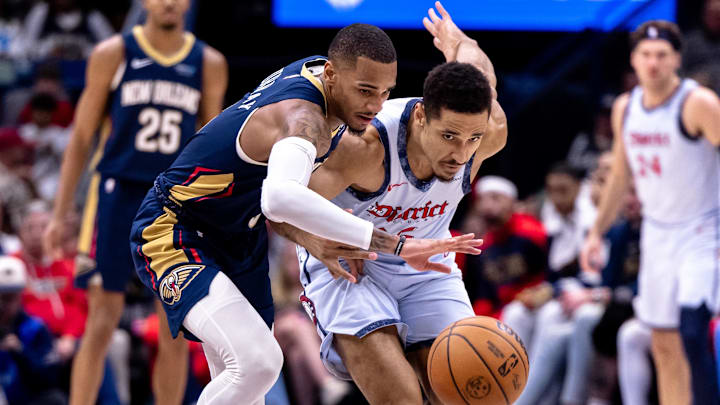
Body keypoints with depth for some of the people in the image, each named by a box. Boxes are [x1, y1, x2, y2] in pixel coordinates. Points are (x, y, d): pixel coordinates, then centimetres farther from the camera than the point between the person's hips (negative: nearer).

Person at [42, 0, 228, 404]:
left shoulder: (209, 64, 6)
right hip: (119, 192, -2)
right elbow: (81, 139, 3)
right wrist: (60, 215, -2)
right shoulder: (113, 55, 0)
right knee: (102, 321, -7)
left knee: (177, 331, 2)